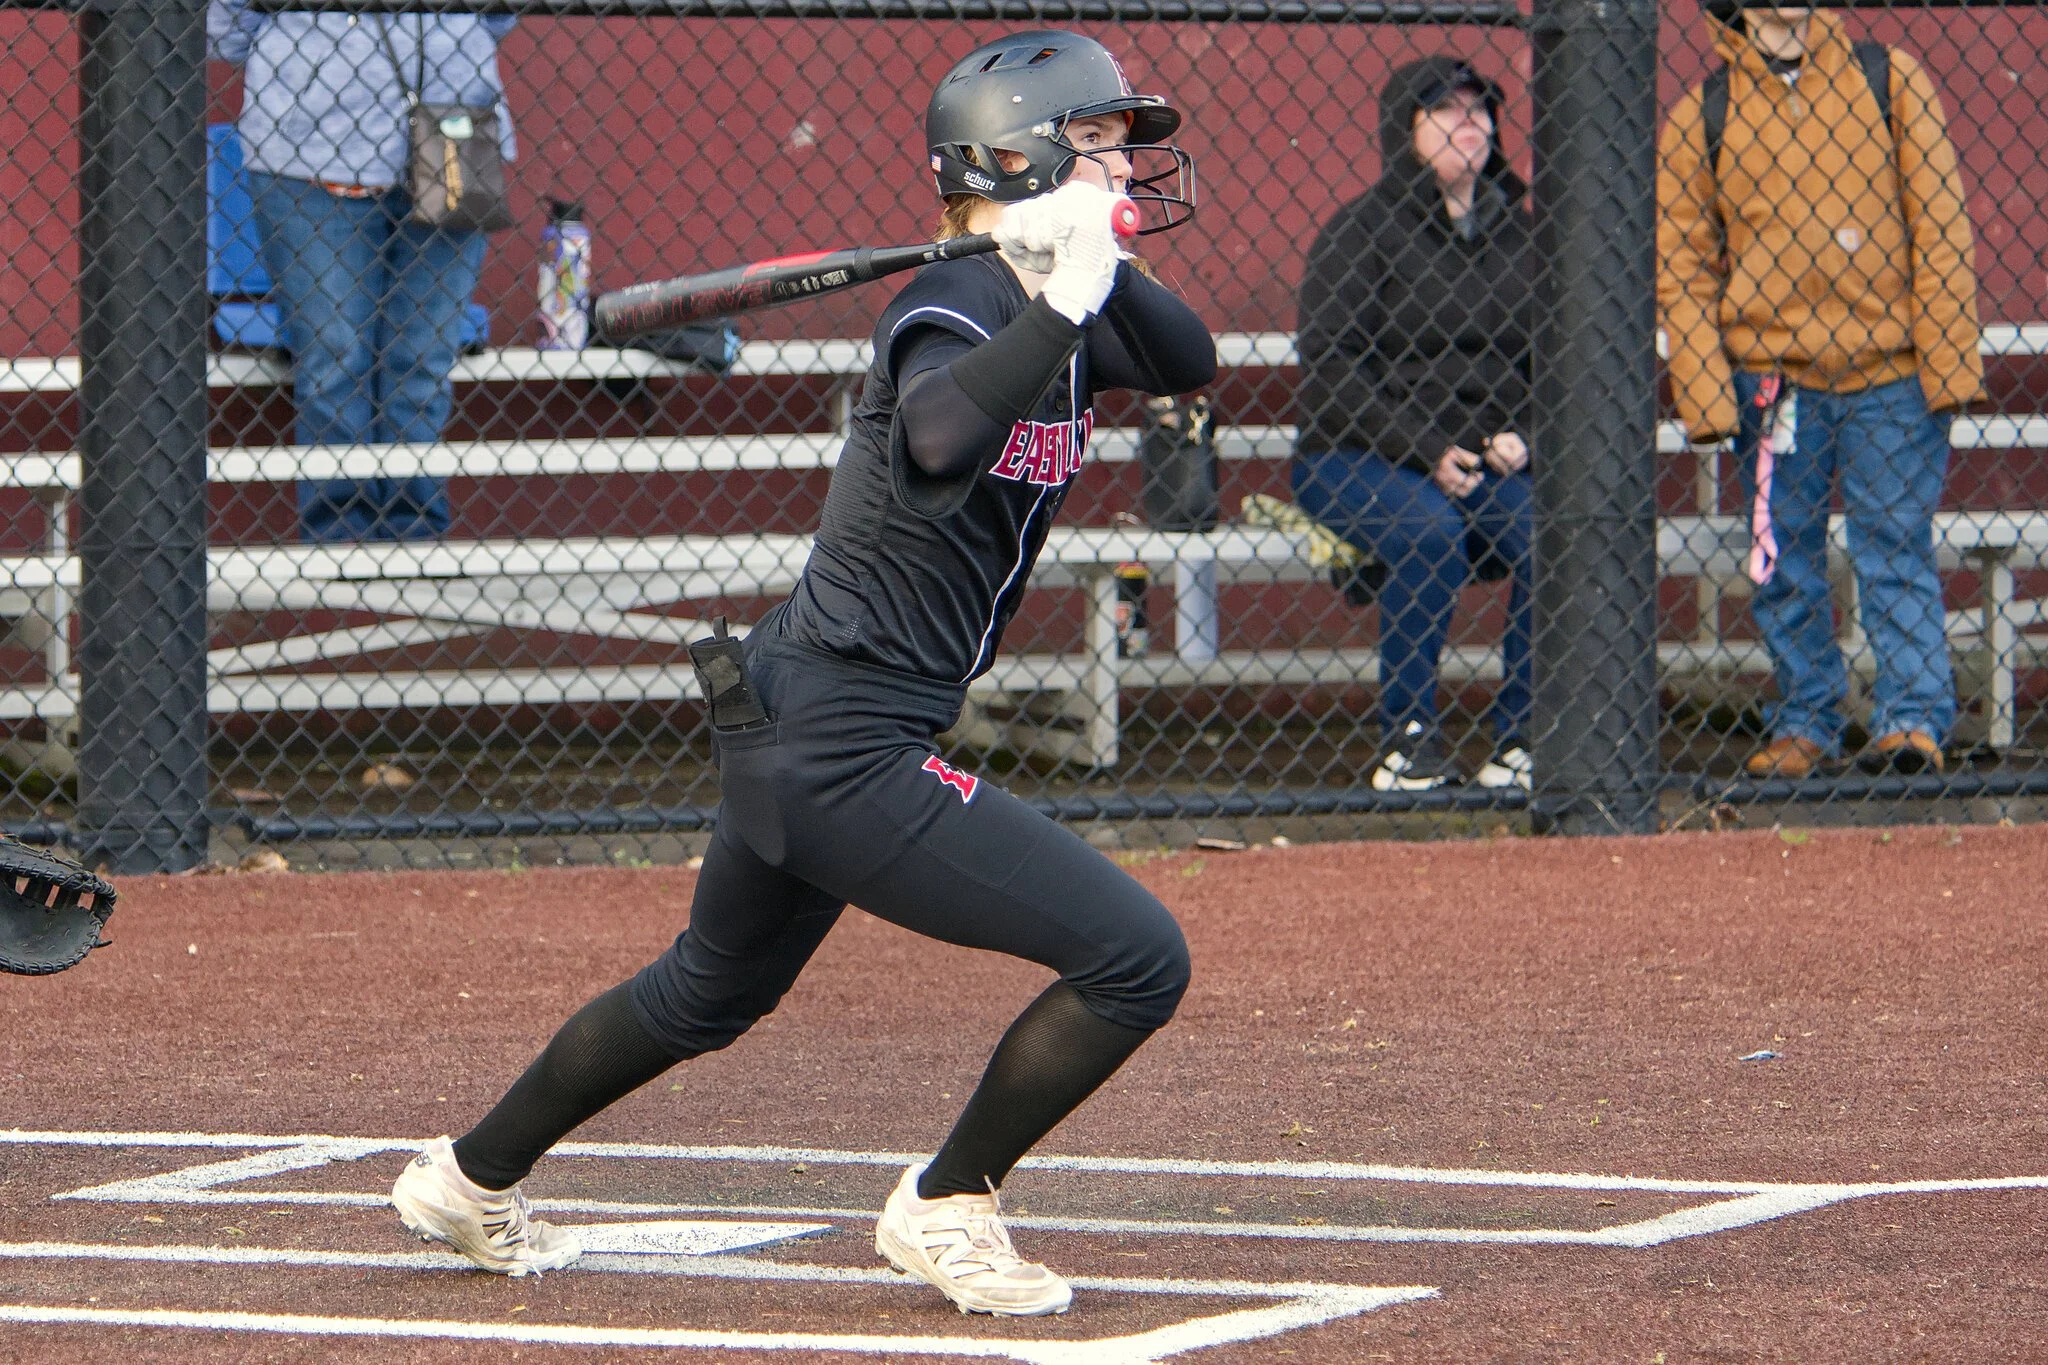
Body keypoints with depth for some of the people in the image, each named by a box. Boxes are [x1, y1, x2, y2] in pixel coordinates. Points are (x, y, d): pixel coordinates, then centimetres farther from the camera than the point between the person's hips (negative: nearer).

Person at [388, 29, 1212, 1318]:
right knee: (1140, 960, -11)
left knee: (712, 991, 31)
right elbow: (937, 441, -41)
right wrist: (1063, 304, -44)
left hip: (795, 725, 10)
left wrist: (1102, 270, -10)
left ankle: (471, 1179, 46)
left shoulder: (1043, 305, 8)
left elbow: (1187, 363, 4)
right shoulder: (957, 308, -21)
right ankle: (950, 1208, 6)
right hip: (849, 754, -10)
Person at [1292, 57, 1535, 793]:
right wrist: (1427, 453, -18)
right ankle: (1407, 739, -21)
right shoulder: (1362, 229, -2)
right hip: (1353, 460, -4)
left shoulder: (1518, 232, 13)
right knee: (1428, 530, -34)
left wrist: (1520, 436, -4)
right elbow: (1329, 363, -10)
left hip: (1491, 464, 4)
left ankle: (1520, 740, -13)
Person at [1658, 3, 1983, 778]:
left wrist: (1947, 361, -5)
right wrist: (1704, 397, -3)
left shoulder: (1889, 81, 5)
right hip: (1770, 371, 1)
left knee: (1896, 547, -3)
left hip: (1890, 369, -1)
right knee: (1785, 564, 5)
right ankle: (1805, 724, 14)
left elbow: (1939, 224, 2)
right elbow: (1682, 265, 6)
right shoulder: (1700, 116, 5)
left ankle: (1913, 716, -1)